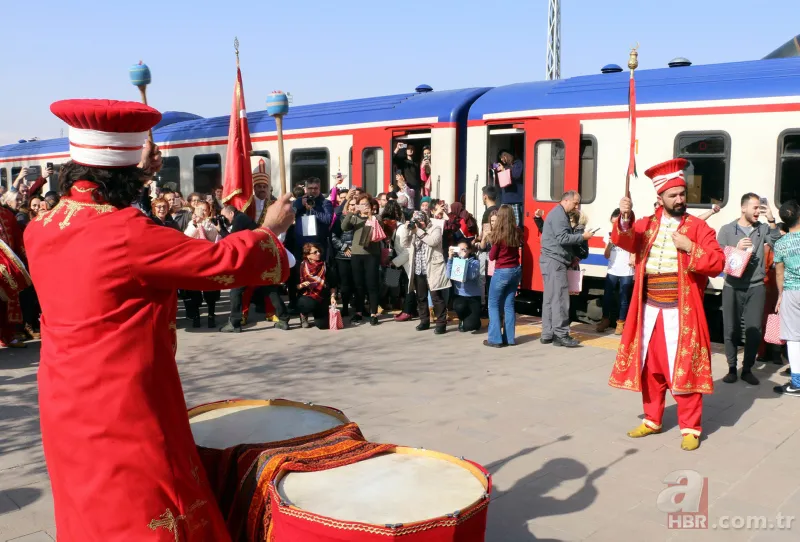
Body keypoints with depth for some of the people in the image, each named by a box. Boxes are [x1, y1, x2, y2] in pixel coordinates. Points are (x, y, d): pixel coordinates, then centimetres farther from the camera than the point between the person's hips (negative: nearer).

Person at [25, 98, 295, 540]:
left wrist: (137, 179, 29)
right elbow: (224, 262, -16)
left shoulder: (40, 230, 1)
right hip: (123, 413, -8)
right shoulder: (127, 234, -23)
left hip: (66, 409, 8)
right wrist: (271, 229, 2)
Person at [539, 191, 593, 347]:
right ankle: (560, 335, -7)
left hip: (553, 261, 11)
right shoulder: (558, 214, -12)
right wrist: (582, 236, -12)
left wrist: (572, 257, 15)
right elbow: (562, 238, -21)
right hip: (554, 261, -11)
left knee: (550, 299, 9)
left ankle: (548, 334, 12)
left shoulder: (560, 214, 21)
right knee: (559, 298, -9)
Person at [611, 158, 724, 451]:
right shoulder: (646, 225, 8)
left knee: (683, 368, 0)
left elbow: (717, 263, -7)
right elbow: (624, 241, -10)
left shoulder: (698, 227, -2)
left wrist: (690, 247, -20)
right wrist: (625, 219, -28)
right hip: (649, 309, 4)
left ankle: (690, 428, 12)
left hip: (680, 311, -3)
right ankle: (652, 420, 27)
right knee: (650, 367, 12)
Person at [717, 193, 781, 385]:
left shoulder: (763, 228, 8)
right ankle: (732, 368, 16)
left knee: (754, 330, 2)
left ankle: (747, 369, 16)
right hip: (732, 287, -1)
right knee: (731, 329, 4)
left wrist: (771, 221, -12)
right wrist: (736, 248, -16)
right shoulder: (727, 230, 3)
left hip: (756, 287, 1)